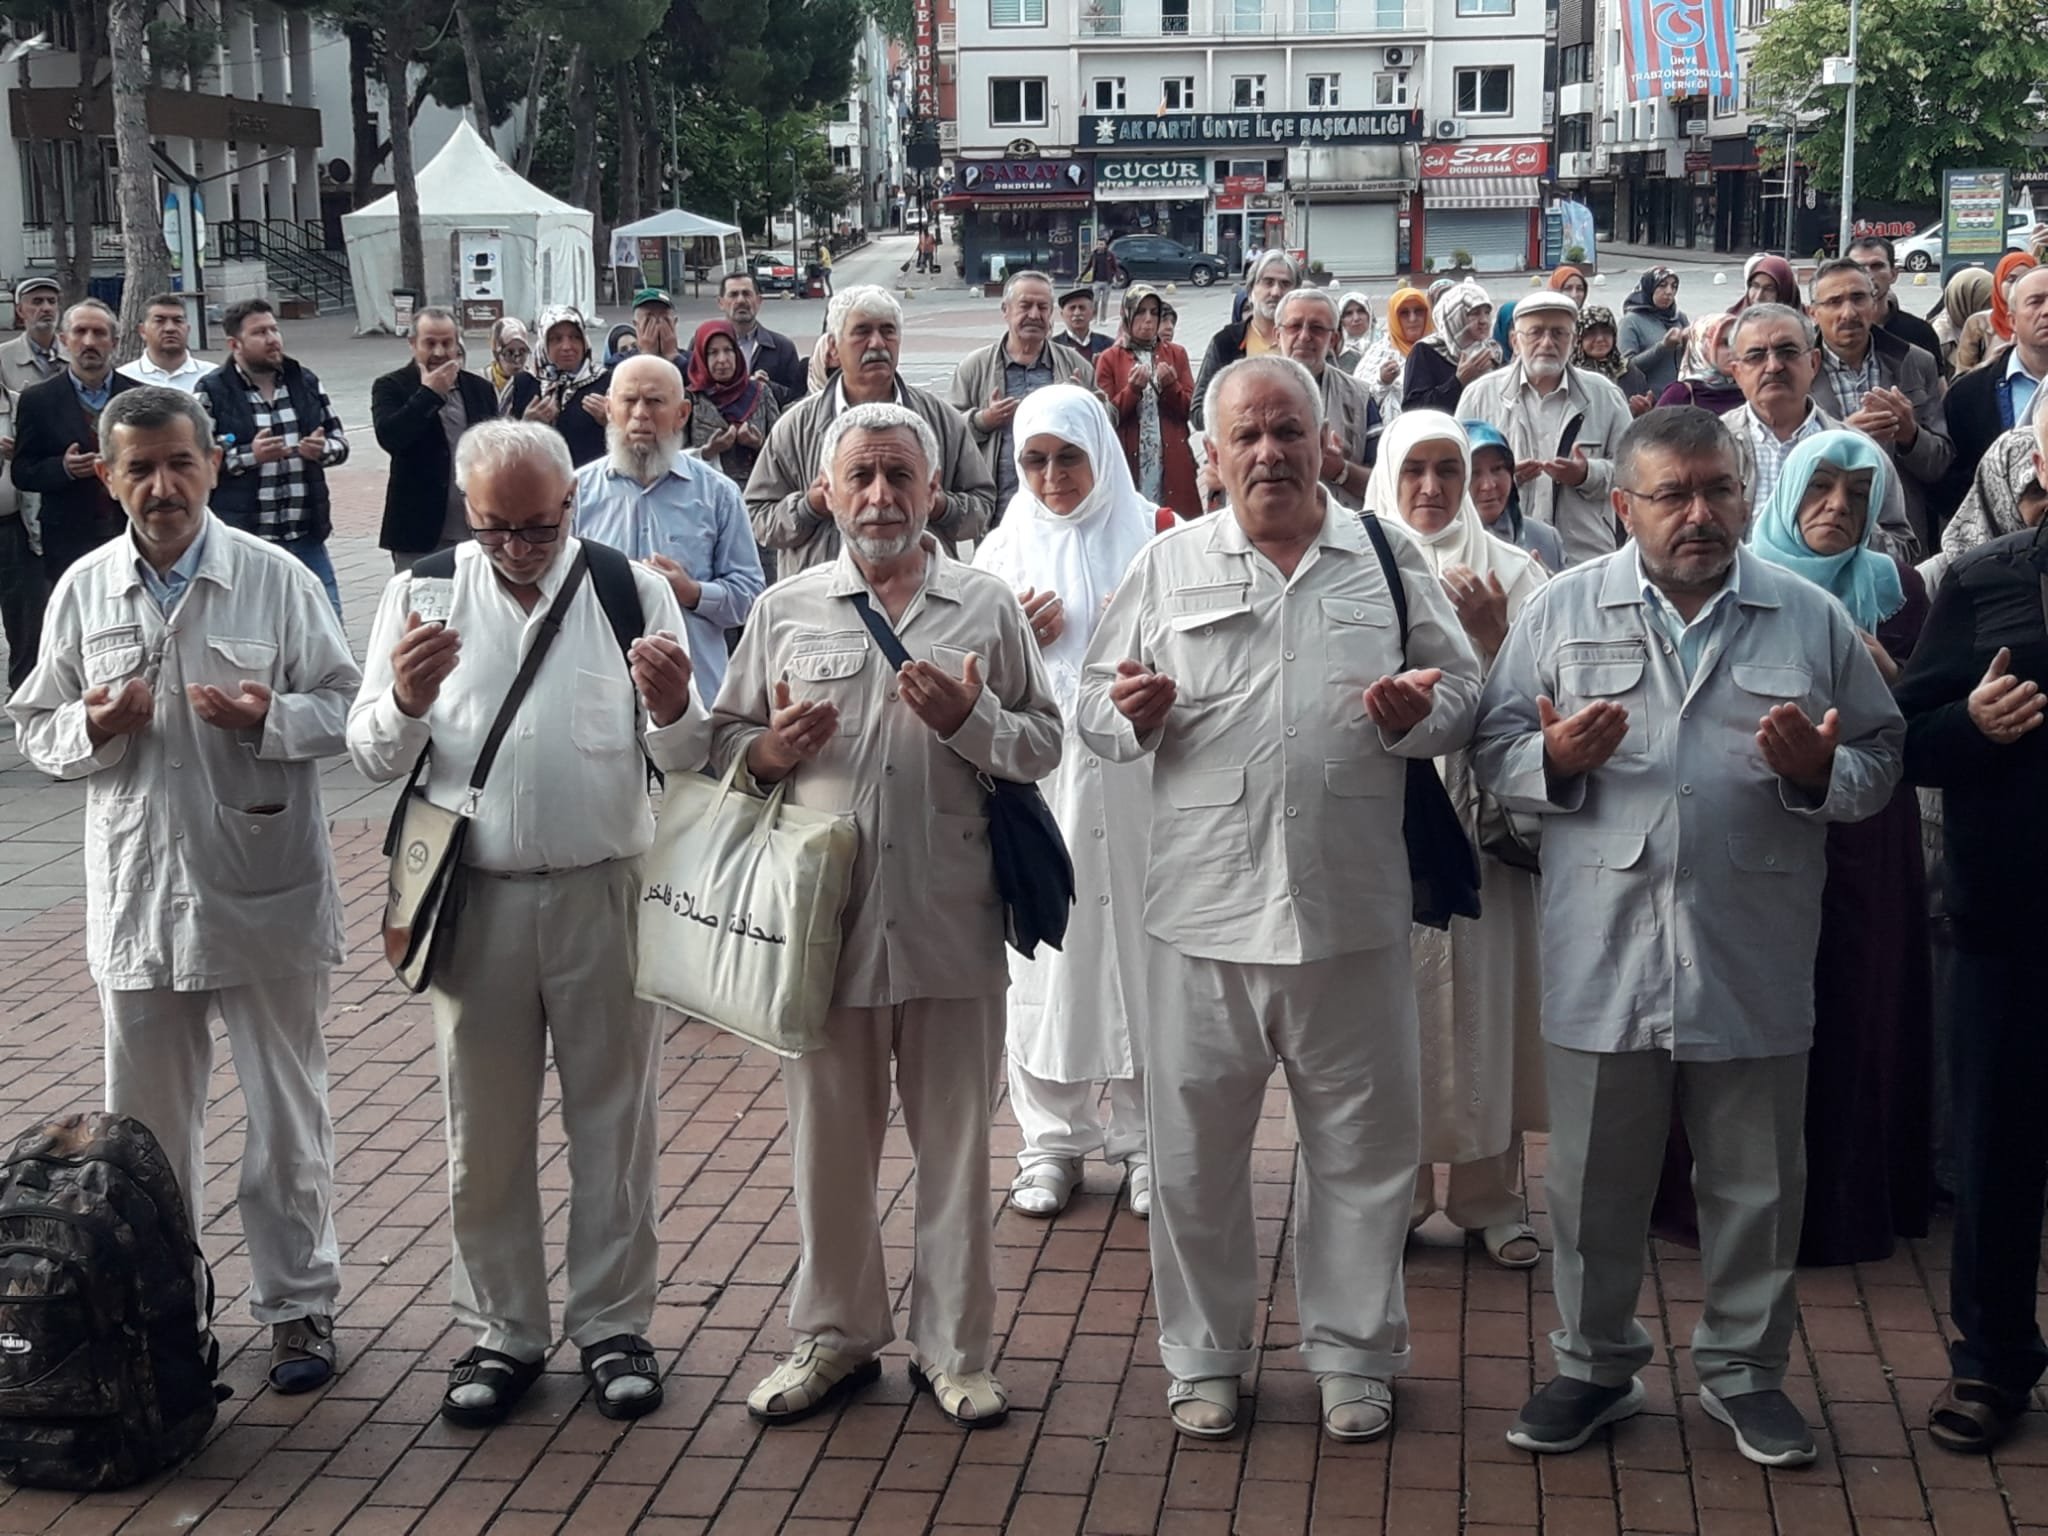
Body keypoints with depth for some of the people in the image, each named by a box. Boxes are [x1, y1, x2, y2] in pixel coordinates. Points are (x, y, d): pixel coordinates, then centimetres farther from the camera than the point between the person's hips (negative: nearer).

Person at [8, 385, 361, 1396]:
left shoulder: (276, 578, -4)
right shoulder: (82, 591, 4)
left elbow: (343, 707, -1)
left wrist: (271, 719, -21)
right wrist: (90, 730, -12)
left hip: (263, 890, -2)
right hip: (136, 891, 3)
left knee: (285, 1112, 8)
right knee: (143, 1116, 13)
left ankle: (299, 1303, 21)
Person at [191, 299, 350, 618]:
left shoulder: (305, 381, 9)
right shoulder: (212, 392, -6)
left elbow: (340, 442, 13)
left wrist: (322, 449, -9)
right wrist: (249, 456, -21)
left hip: (306, 535, 4)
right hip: (242, 541, -4)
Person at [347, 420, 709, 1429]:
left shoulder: (631, 591, -2)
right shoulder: (422, 595, 1)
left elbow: (683, 757, -4)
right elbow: (373, 759, -1)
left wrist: (673, 709, -26)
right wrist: (405, 701, -22)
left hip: (605, 892, -1)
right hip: (476, 899, 1)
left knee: (613, 1120, 10)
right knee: (485, 1130, 11)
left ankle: (613, 1326, 25)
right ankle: (502, 1334, 26)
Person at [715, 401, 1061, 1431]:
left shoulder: (988, 606, 7)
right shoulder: (784, 611, 9)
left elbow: (1043, 744, 6)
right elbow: (724, 742, 11)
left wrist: (971, 718, -13)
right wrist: (769, 750, -11)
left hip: (953, 923, -1)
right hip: (824, 920, 1)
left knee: (954, 1141, 8)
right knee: (828, 1140, 10)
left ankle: (952, 1344, 21)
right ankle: (835, 1334, 27)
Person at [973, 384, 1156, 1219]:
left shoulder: (1152, 537, 5)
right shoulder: (1006, 548, 10)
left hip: (1134, 773, -1)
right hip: (1038, 777, 1)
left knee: (1138, 936, 1)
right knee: (1047, 943, 2)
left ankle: (1145, 1134, 14)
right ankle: (1053, 1138, 14)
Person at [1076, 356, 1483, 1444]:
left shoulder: (1388, 560, 9)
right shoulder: (1168, 565, 8)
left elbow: (1462, 691, 11)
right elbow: (1096, 707, 8)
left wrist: (1418, 715, -11)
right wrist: (1132, 715, -14)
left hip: (1351, 905, 0)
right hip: (1204, 904, 0)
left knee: (1360, 1143, 9)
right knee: (1196, 1143, 8)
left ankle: (1353, 1352, 26)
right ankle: (1203, 1353, 25)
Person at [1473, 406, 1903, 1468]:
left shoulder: (1812, 618, 4)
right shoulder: (1563, 610, 3)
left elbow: (1881, 761, 8)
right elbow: (1495, 751, 3)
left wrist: (1820, 771, -13)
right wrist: (1555, 760, -17)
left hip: (1755, 964, 1)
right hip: (1603, 955, 0)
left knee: (1755, 1183, 12)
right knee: (1595, 1181, 11)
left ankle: (1743, 1368, 31)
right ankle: (1595, 1364, 29)